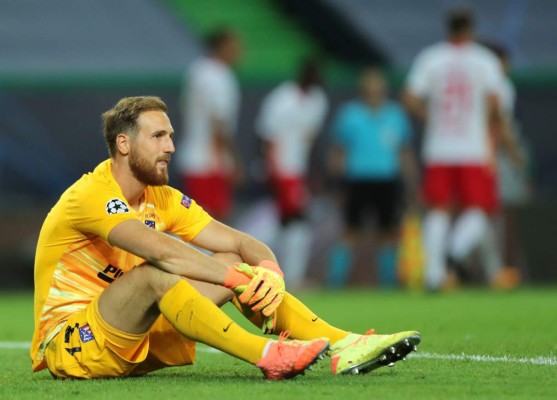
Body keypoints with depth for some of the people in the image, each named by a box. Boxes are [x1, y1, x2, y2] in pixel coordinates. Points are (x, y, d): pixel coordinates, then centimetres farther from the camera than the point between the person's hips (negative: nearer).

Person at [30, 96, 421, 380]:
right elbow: (161, 251, -33)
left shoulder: (161, 199, 8)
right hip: (70, 345, -8)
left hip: (135, 342, 8)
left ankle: (342, 346, -15)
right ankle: (269, 356, -39)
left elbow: (240, 242, 1)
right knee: (153, 274, -34)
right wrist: (238, 277, -36)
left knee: (233, 264, -3)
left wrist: (268, 270, -21)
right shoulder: (91, 196, -18)